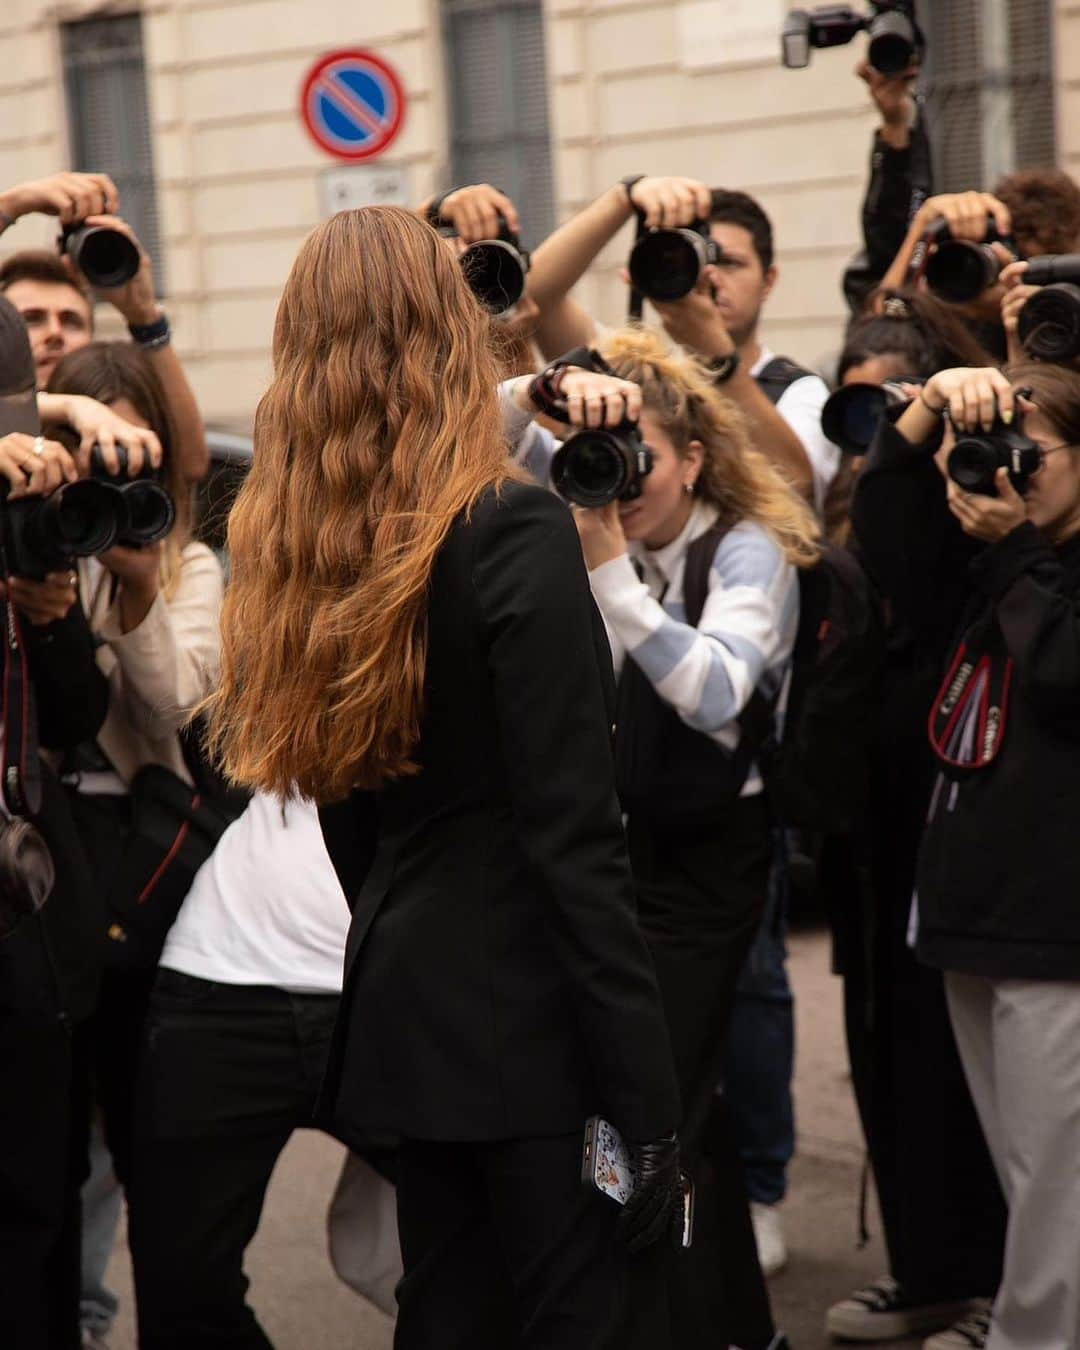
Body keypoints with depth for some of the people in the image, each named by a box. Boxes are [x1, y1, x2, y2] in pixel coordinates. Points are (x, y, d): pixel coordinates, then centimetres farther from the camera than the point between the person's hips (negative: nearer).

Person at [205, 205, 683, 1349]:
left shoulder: (292, 545, 5)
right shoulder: (515, 532, -16)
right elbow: (576, 840, -19)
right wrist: (649, 1096, -16)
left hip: (402, 1000, 7)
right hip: (534, 1016, -7)